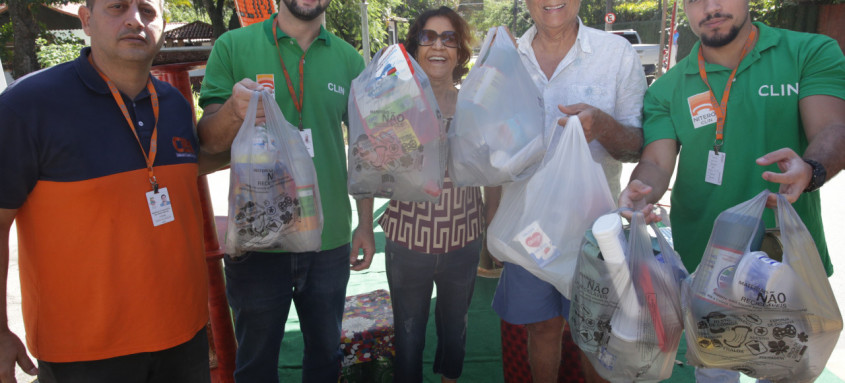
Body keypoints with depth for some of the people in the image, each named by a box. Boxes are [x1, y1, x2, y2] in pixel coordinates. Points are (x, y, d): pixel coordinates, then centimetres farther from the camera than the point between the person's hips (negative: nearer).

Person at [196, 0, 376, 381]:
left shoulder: (349, 60, 3)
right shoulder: (233, 46, -4)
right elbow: (207, 141, -4)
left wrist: (365, 224, 5)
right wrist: (234, 110, -26)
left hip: (330, 241, 2)